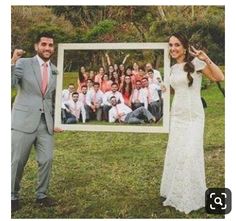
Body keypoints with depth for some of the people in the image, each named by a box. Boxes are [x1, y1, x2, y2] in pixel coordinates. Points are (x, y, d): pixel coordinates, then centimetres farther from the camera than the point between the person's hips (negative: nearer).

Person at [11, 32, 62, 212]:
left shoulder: (55, 71, 11)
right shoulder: (23, 63, -2)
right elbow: (10, 83, -16)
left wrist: (56, 120, 10)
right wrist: (12, 62, -28)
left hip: (46, 123, 4)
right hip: (24, 121, -4)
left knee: (47, 159, 3)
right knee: (17, 161, 5)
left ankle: (42, 195, 22)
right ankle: (13, 196, 23)